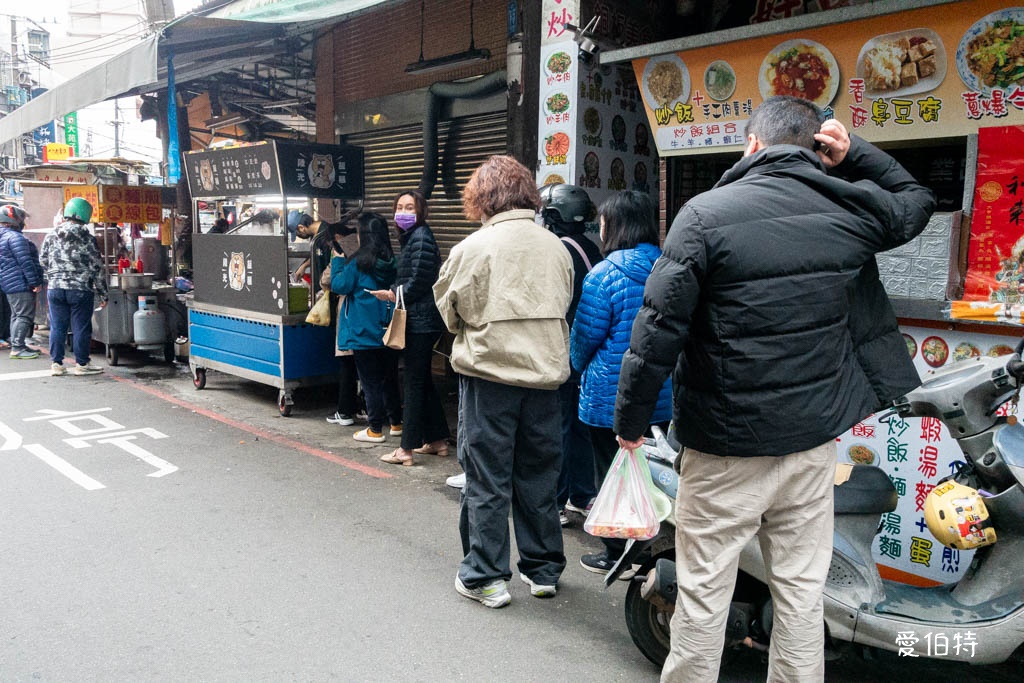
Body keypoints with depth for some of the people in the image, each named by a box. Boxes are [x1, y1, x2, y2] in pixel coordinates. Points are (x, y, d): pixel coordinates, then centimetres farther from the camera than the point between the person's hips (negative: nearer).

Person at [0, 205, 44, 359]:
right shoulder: (15, 237, -14)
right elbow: (25, 262, -19)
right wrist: (35, 282, -18)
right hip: (21, 284, -11)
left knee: (16, 315, 16)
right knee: (25, 315, -9)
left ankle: (17, 345, 21)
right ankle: (17, 348, -10)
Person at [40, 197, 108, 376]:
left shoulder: (51, 237, 5)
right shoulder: (87, 239, -5)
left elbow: (43, 262, 11)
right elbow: (98, 268, -5)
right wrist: (103, 294, 1)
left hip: (55, 288, 4)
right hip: (80, 289, -4)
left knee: (57, 327, 10)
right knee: (81, 327, 4)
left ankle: (56, 363, 15)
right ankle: (81, 364, 11)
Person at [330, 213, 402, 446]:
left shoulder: (358, 262, -14)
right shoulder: (392, 261, 1)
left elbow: (340, 286, -8)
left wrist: (338, 260, 4)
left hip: (364, 331, -5)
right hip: (388, 330, 5)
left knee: (370, 381, 3)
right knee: (389, 377, 17)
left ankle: (375, 430, 8)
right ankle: (396, 423, 24)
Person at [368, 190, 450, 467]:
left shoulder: (421, 237, -13)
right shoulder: (409, 237, 17)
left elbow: (419, 281, -19)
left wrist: (393, 294, -5)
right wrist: (394, 292, 3)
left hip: (421, 320, -10)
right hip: (419, 319, 10)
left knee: (413, 382, -4)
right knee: (423, 381, 15)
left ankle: (407, 448, 4)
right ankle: (437, 440, 24)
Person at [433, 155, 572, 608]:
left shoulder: (473, 248, -10)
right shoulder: (556, 247, 3)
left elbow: (449, 311, -1)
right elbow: (563, 307, 12)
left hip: (490, 372, -4)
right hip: (545, 372, 4)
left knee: (487, 479, 6)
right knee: (538, 476, 15)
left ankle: (484, 577, 13)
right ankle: (543, 570, 26)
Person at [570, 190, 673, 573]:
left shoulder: (605, 275, -16)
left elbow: (584, 336, -10)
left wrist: (581, 368, 10)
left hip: (610, 396, -6)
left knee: (612, 475, 8)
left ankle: (617, 555, 19)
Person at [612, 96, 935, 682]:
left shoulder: (706, 213, -10)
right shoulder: (852, 208, 2)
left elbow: (660, 327, -14)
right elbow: (917, 200, 25)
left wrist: (631, 419, -4)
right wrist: (855, 154, 15)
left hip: (726, 441, -4)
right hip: (815, 436, 4)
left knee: (703, 591, 8)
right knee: (801, 592, 15)